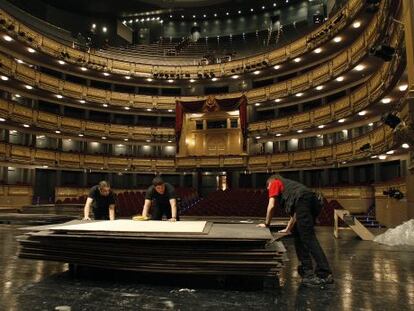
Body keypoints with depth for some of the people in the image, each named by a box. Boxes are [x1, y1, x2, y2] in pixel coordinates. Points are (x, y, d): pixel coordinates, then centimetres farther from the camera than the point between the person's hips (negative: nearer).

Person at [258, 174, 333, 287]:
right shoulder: (289, 184, 40)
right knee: (298, 235, 16)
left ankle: (325, 274, -14)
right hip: (314, 201, 8)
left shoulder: (275, 184, 21)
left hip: (302, 200, -8)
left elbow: (271, 206, 11)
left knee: (308, 238, -9)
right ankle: (307, 270, 15)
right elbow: (295, 212, 39)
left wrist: (266, 224, 23)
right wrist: (288, 229, 44)